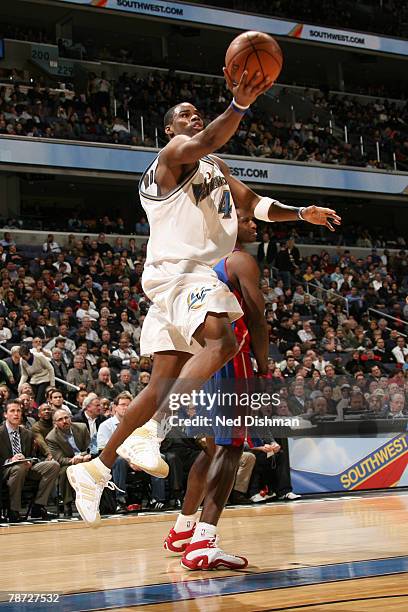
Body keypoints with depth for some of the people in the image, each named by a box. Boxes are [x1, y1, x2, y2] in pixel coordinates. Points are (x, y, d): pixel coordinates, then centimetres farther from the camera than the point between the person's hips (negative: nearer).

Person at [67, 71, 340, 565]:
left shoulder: (217, 168, 23)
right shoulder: (173, 155, -5)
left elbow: (252, 203, 25)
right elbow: (204, 143, -27)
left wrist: (301, 213, 8)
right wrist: (239, 106, -43)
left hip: (203, 278, 9)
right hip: (175, 273, -9)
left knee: (162, 385, 8)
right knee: (222, 341, -34)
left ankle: (96, 468, 16)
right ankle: (152, 432, -33)